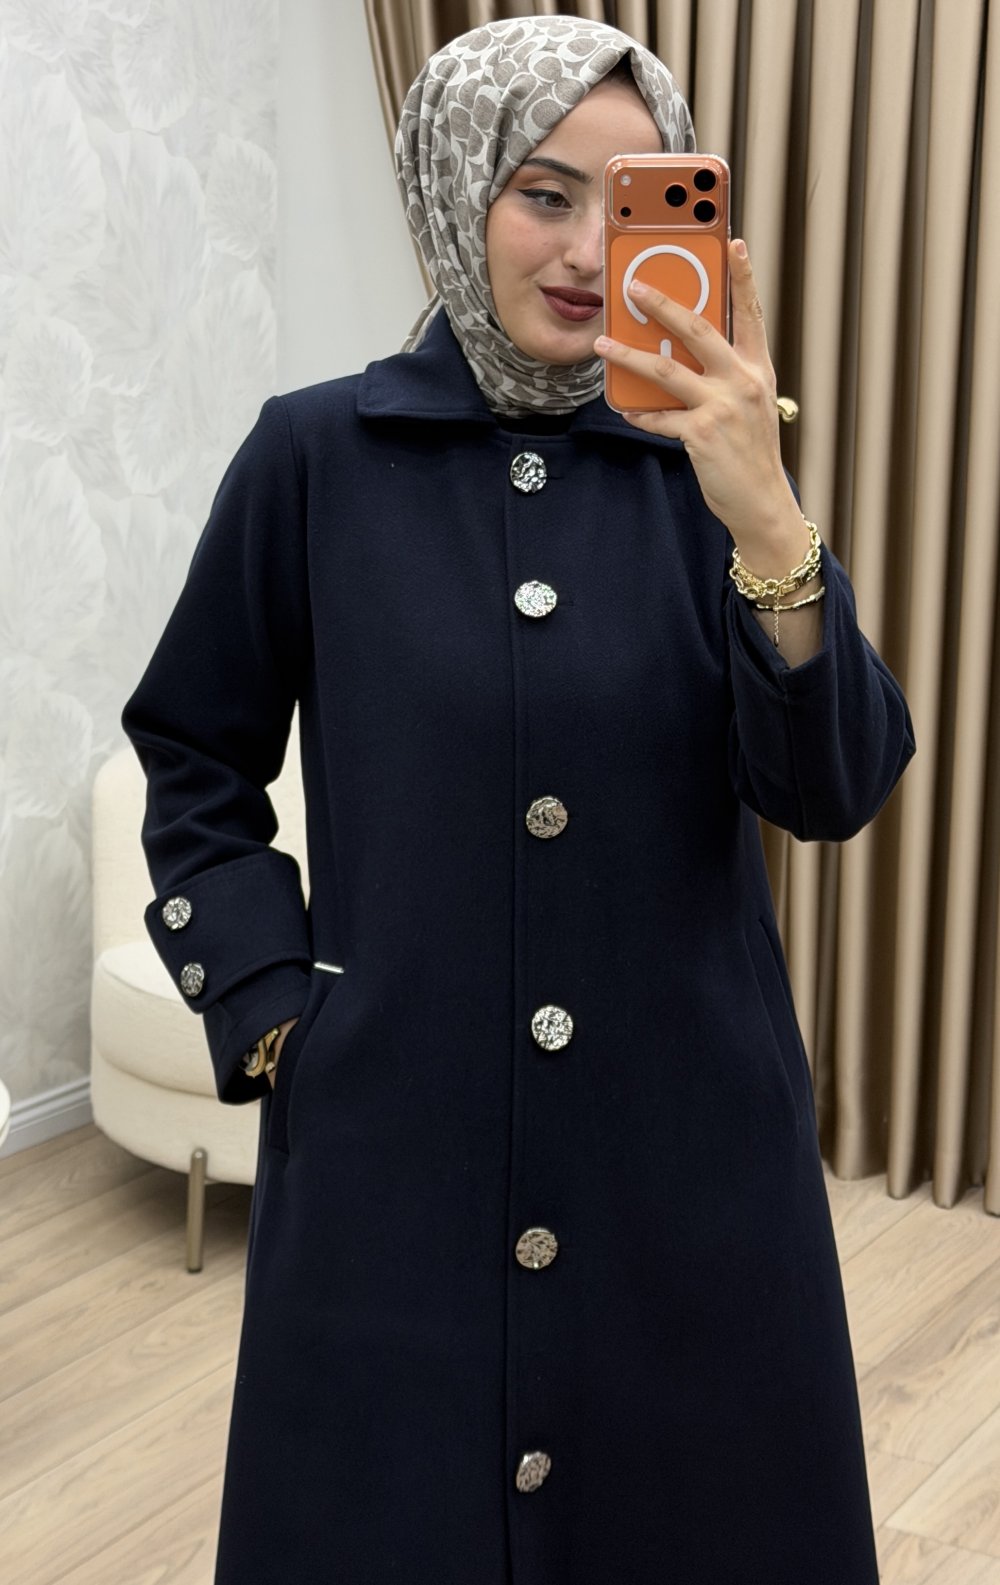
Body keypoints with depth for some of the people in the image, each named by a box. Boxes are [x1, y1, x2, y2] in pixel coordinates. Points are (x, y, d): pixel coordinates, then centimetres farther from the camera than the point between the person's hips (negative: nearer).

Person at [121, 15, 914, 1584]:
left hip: (686, 1143, 2)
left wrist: (765, 520, -24)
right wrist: (266, 1004, -3)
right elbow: (197, 760, 7)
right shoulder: (318, 457, -3)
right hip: (395, 1145, -1)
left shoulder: (700, 457, 0)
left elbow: (834, 792, -10)